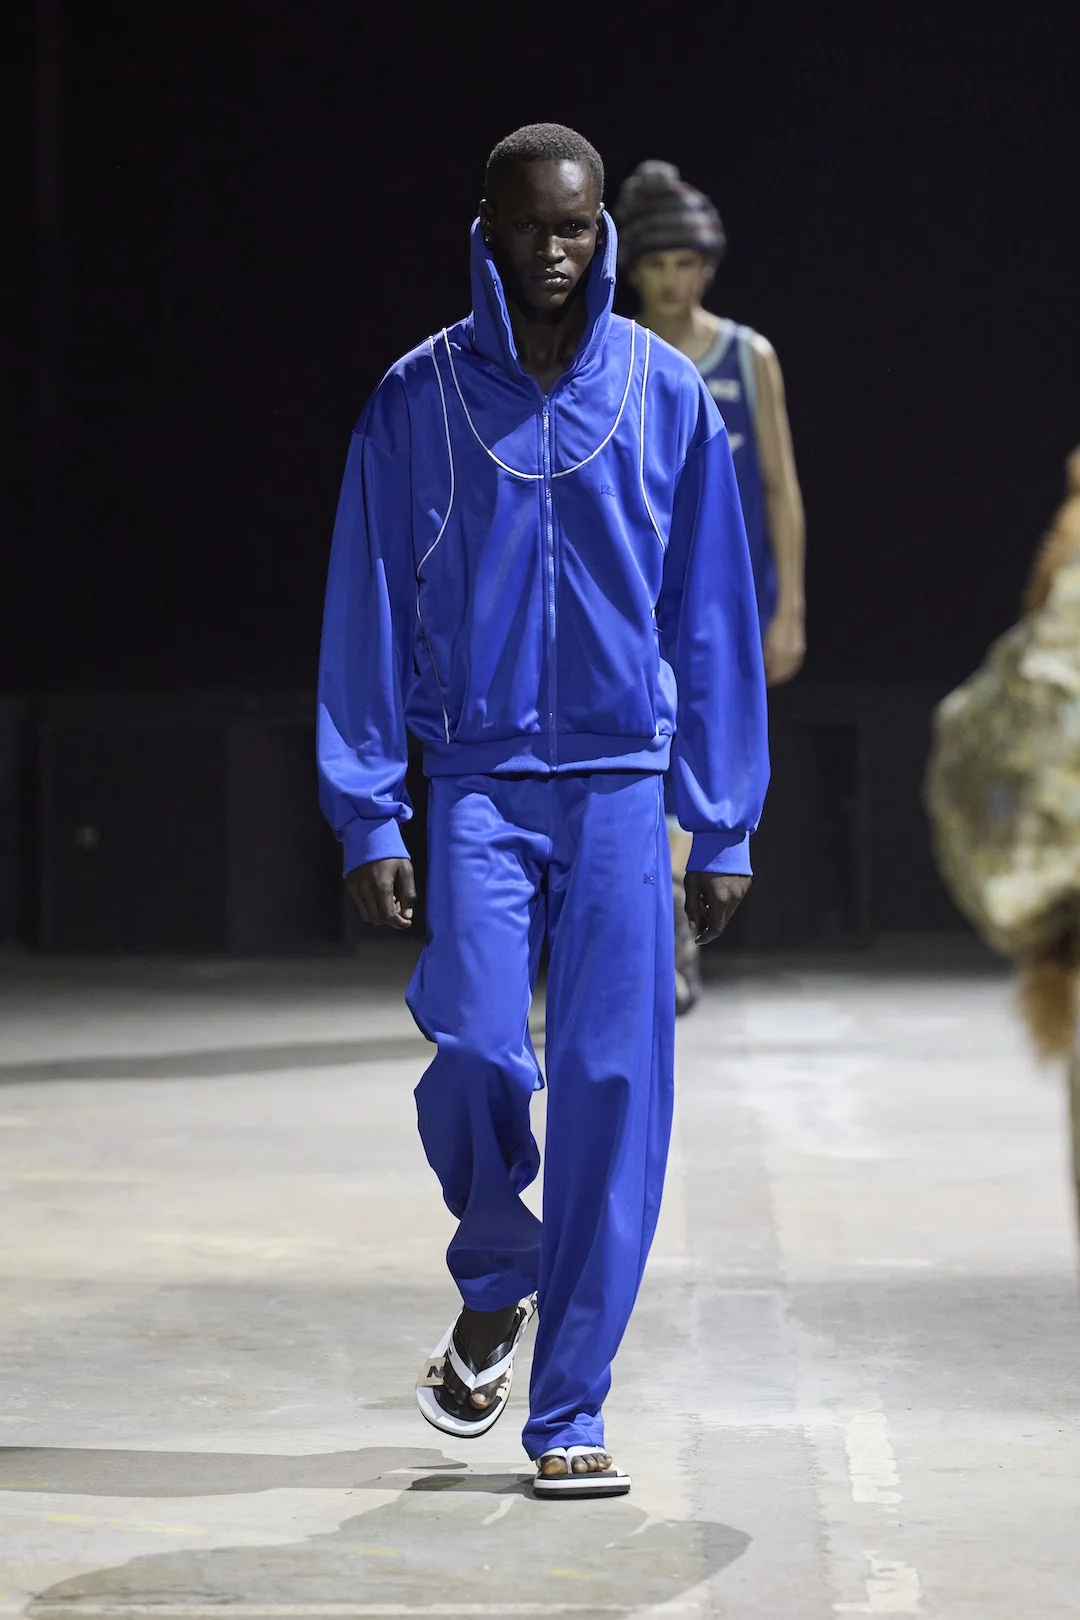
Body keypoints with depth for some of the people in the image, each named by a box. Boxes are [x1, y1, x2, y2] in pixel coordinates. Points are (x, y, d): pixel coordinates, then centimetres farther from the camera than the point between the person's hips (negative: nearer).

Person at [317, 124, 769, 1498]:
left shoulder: (666, 396, 4)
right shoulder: (418, 398, 2)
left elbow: (710, 616, 7)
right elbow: (369, 611, 3)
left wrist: (724, 828, 4)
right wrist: (368, 815, -3)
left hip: (622, 785, 1)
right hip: (477, 781, -1)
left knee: (612, 1089, -4)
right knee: (474, 1053, -15)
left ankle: (568, 1415, 4)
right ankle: (494, 1290, 17)